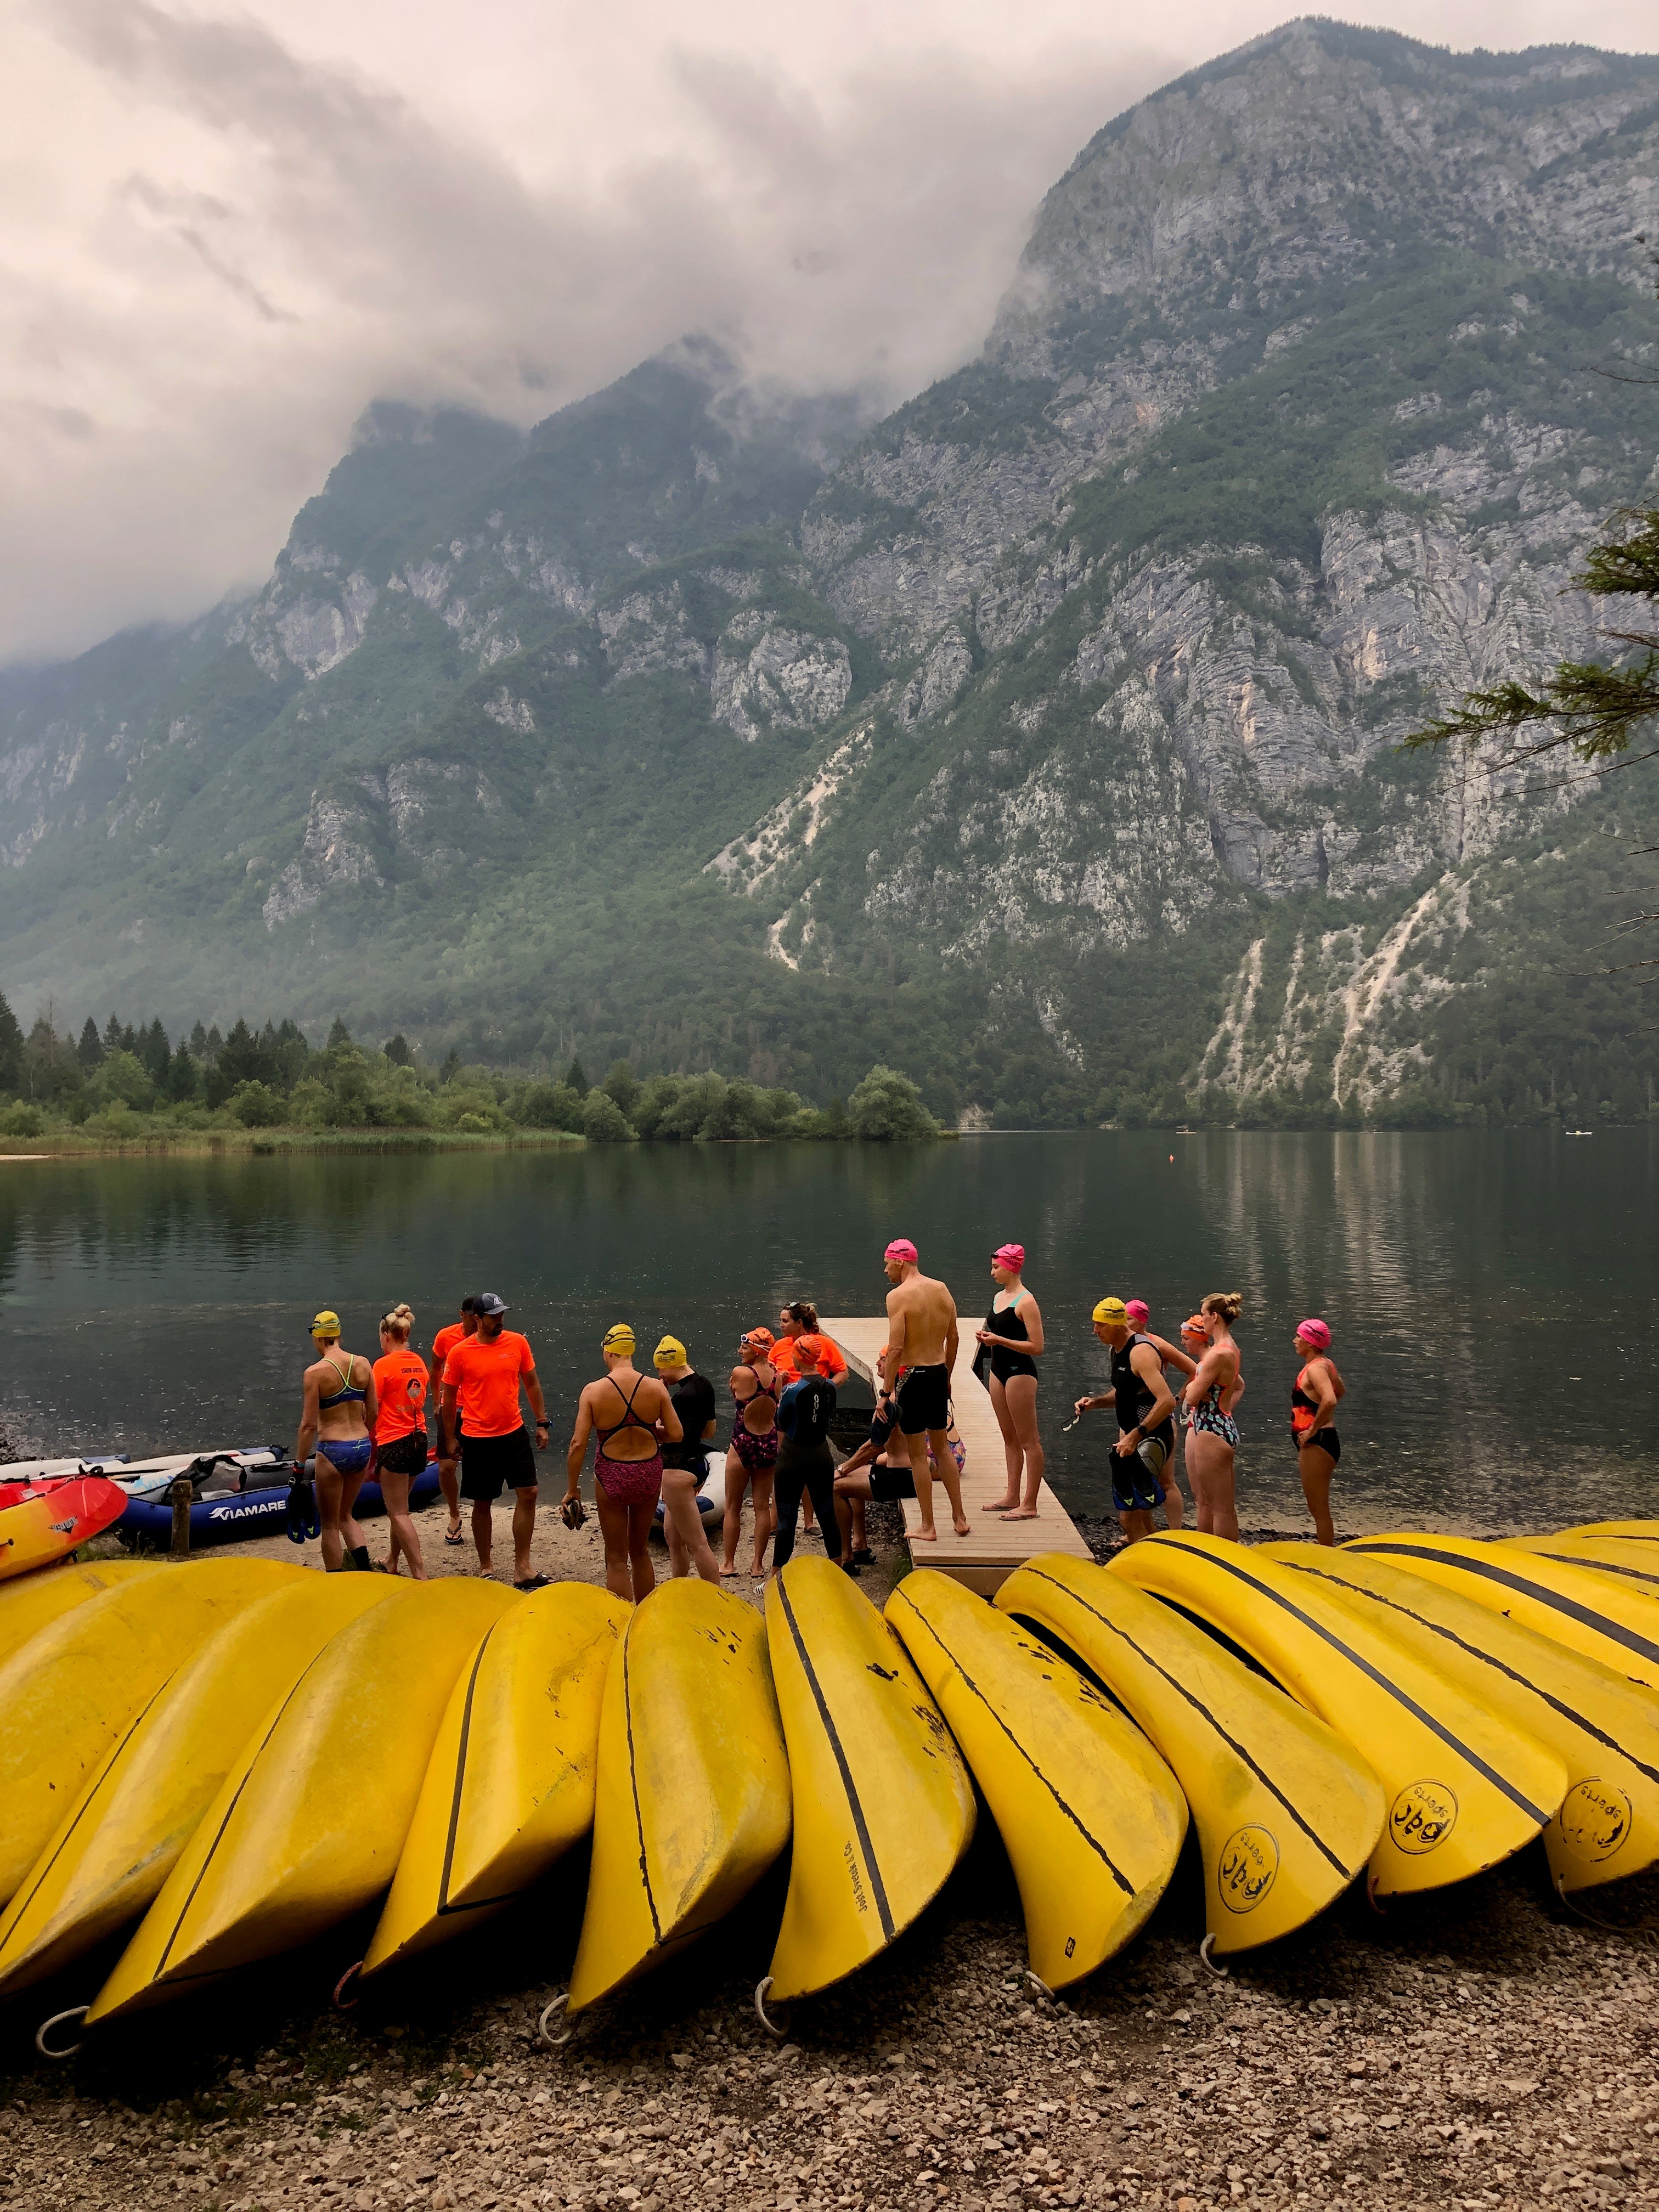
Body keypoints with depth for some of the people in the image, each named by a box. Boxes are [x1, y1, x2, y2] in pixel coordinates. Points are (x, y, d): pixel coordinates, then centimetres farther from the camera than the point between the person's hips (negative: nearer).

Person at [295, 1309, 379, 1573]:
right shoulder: (363, 1364, 1)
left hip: (333, 1452, -5)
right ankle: (366, 1570, 10)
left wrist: (299, 1464, -3)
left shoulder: (316, 1372, -13)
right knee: (345, 1516, 23)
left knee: (330, 1524, 11)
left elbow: (309, 1425, -12)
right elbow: (373, 1413, 7)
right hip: (363, 1449, 5)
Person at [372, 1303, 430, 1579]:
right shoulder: (419, 1362, 8)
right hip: (419, 1440, 7)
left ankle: (421, 1576, -8)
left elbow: (372, 1412, -12)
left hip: (394, 1443, -7)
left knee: (398, 1513, -2)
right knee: (398, 1507, 21)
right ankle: (392, 1564, 34)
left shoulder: (383, 1364, -12)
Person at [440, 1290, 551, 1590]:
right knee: (483, 1503, 7)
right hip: (478, 1439, -3)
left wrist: (541, 1423, 8)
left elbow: (531, 1383, 9)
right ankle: (485, 1568, 22)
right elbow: (449, 1398, 2)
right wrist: (450, 1439, 4)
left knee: (528, 1493, -2)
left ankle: (522, 1569, 6)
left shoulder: (518, 1342, -1)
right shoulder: (459, 1353, -8)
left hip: (514, 1433, 3)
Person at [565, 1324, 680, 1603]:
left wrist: (572, 1489, -3)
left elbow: (578, 1444, -13)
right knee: (641, 1551, 22)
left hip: (611, 1476, -3)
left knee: (616, 1559, 10)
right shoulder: (656, 1387, -8)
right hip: (648, 1474, 3)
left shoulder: (593, 1391, -13)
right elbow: (676, 1435, -6)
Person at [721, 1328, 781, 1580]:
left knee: (733, 1507, 9)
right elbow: (780, 1414, 6)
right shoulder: (777, 1375, -2)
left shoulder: (740, 1373, -16)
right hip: (770, 1444, 5)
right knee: (763, 1506, 10)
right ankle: (758, 1564, 14)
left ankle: (729, 1563, 15)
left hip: (743, 1444, -4)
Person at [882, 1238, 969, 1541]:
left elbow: (896, 1349, -20)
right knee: (942, 1447, 19)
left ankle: (928, 1527, 10)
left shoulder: (898, 1295, -15)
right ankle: (959, 1518, 24)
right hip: (939, 1374, 7)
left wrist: (886, 1392, -16)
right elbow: (954, 1339, 12)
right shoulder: (942, 1290, 6)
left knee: (918, 1454, 4)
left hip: (913, 1377, -7)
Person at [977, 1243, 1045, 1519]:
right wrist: (987, 1338, 3)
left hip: (1020, 1372, -9)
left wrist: (999, 1340, -22)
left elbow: (1037, 1347, -19)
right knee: (1009, 1437, 15)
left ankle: (1029, 1505, 1)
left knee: (1028, 1440, -2)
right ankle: (1012, 1497, 23)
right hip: (999, 1370, 9)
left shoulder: (1026, 1302, -14)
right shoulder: (998, 1297, 11)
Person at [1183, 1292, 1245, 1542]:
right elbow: (1238, 1386, 28)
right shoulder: (1230, 1349, 11)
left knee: (1221, 1508, -3)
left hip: (1211, 1432, -11)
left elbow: (1192, 1397, -21)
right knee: (1204, 1502, 18)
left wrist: (1191, 1386, 0)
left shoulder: (1218, 1353, -20)